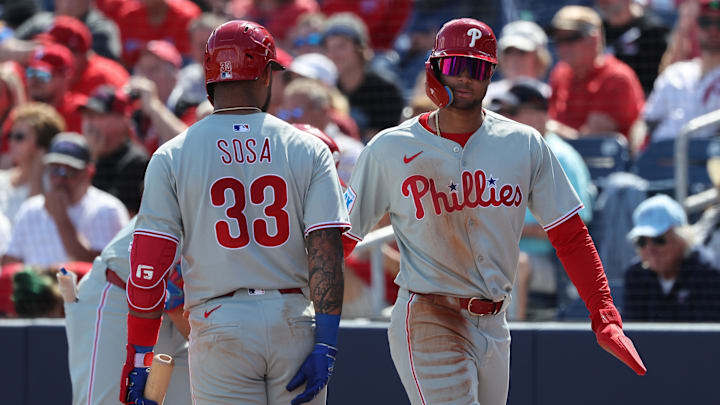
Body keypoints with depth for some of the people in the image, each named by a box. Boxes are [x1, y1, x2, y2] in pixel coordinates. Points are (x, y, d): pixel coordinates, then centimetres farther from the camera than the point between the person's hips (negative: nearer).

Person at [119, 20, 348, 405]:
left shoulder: (172, 157, 2)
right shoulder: (308, 150, 3)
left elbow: (148, 267, -2)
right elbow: (327, 253, -6)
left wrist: (138, 358, 2)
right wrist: (325, 345, -7)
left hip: (219, 326, -1)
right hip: (295, 325, 1)